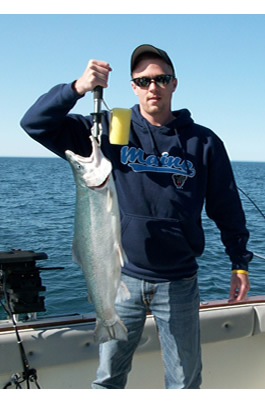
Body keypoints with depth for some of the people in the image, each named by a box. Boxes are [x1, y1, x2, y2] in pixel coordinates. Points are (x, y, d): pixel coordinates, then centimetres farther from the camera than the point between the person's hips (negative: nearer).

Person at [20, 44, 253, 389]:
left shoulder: (203, 142, 0)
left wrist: (240, 263, 5)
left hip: (178, 282, 0)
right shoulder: (111, 130, -1)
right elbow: (35, 124, -5)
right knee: (108, 377, 13)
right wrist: (77, 88, -20)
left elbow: (227, 207, 7)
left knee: (185, 381, 13)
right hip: (122, 277, 0)